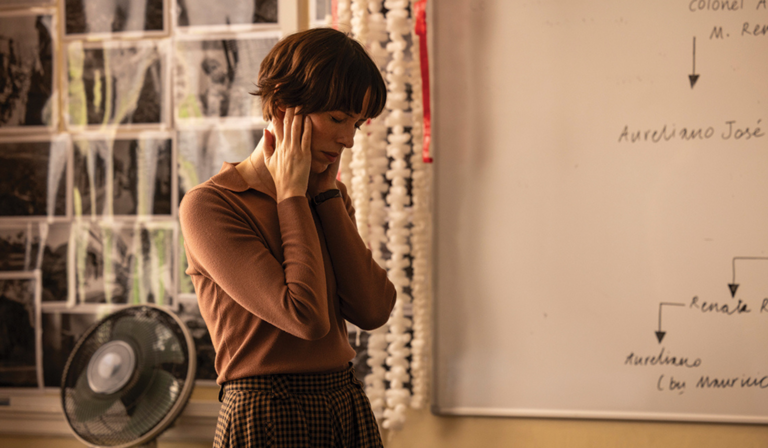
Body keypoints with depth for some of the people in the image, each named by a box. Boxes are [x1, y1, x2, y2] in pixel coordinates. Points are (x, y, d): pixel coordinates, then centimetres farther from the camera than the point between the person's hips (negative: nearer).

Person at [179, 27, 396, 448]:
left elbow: (373, 310, -6)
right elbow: (306, 316, -21)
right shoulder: (208, 204, -11)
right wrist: (292, 195, -12)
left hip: (348, 411, 6)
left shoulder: (328, 197, 10)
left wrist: (327, 191, -4)